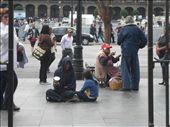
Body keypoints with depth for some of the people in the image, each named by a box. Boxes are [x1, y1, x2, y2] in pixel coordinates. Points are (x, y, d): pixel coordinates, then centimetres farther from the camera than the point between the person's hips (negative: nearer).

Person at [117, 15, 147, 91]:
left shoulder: (124, 29, -5)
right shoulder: (137, 29, 2)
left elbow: (119, 41, 2)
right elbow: (144, 40, 1)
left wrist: (121, 44, 23)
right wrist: (139, 46, 15)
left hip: (126, 51, -3)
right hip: (135, 52, 3)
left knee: (125, 69, 2)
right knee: (135, 69, 12)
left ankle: (126, 86, -6)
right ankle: (135, 86, 15)